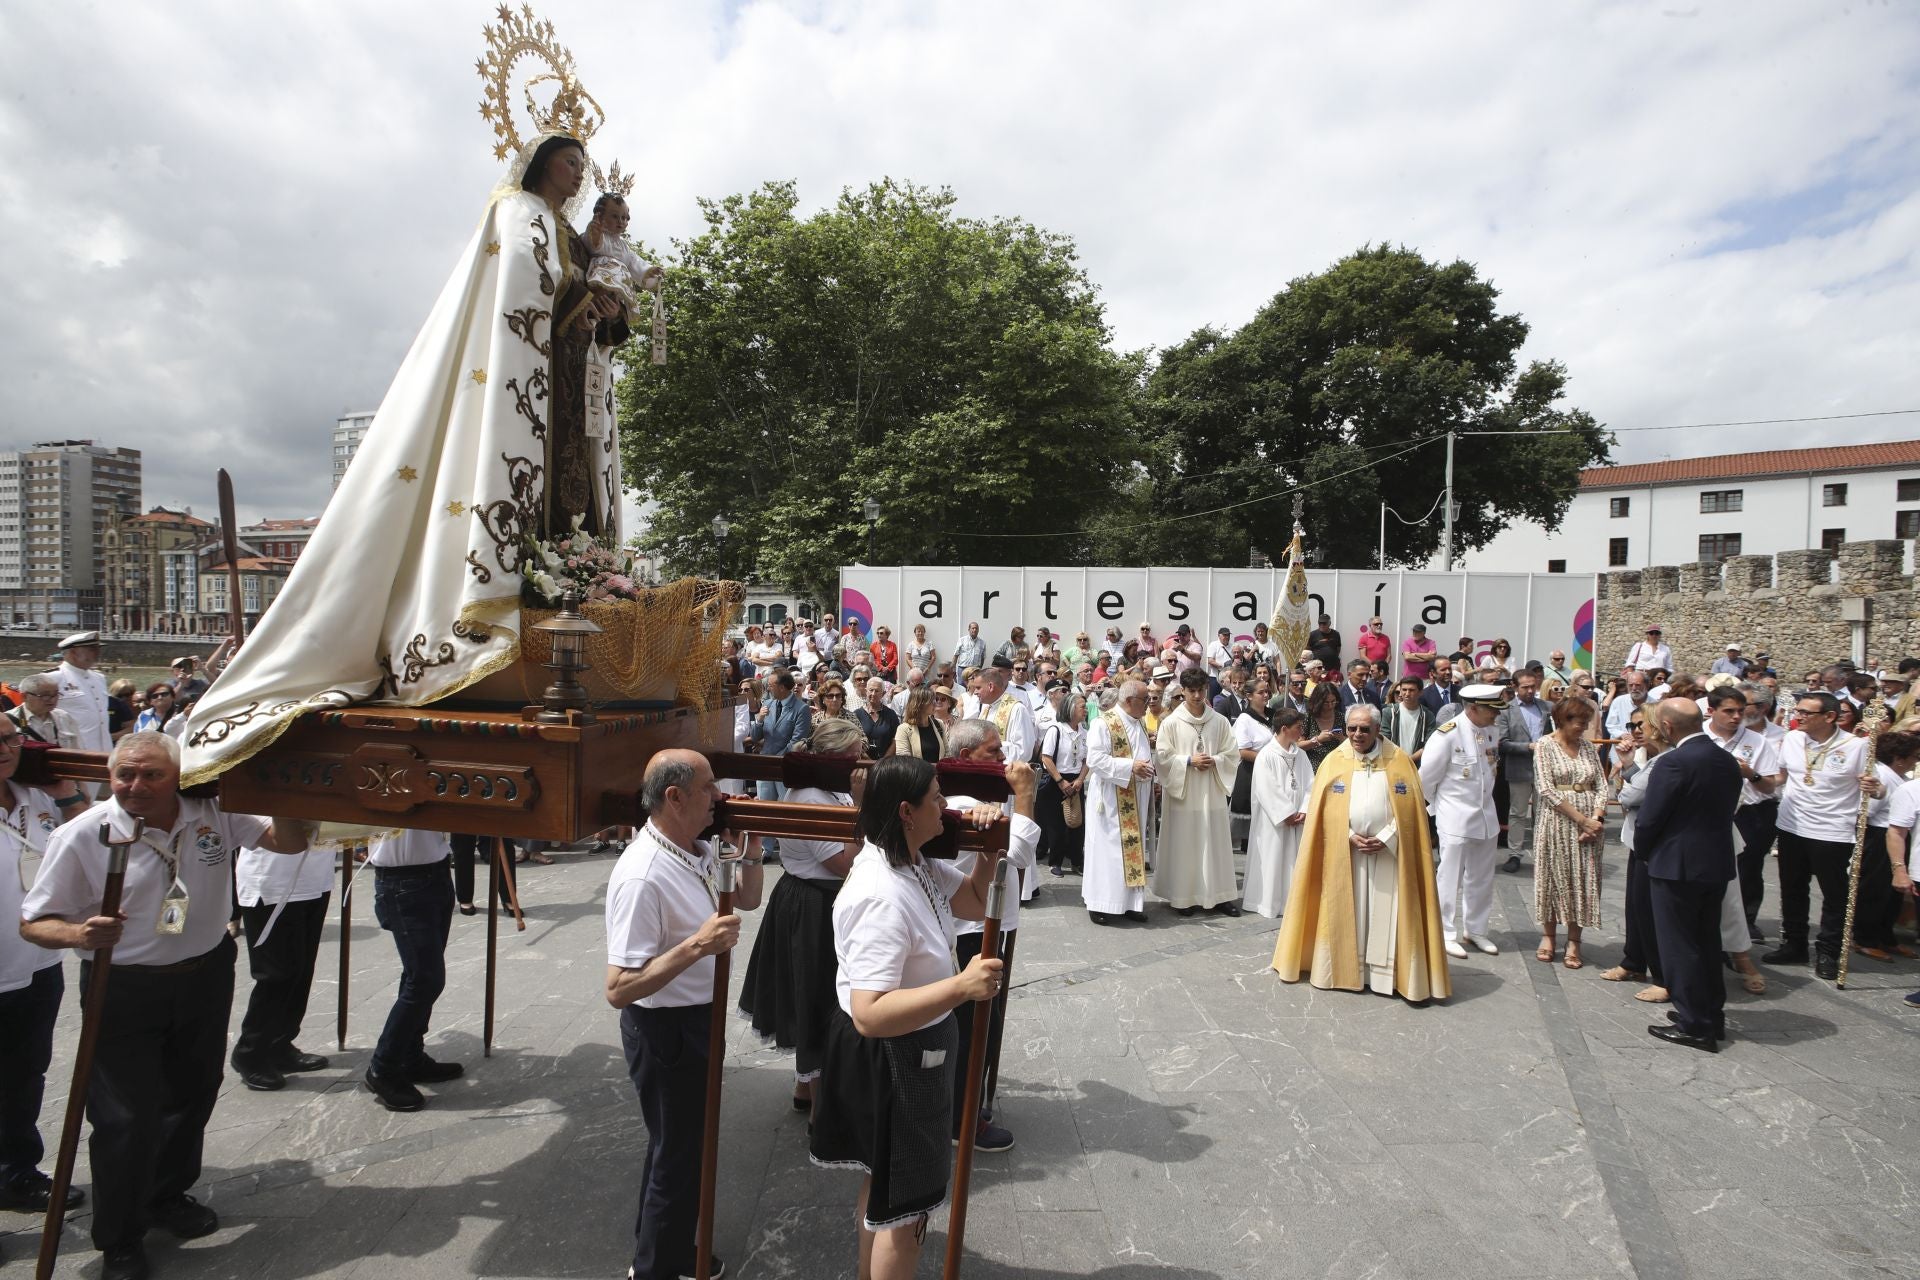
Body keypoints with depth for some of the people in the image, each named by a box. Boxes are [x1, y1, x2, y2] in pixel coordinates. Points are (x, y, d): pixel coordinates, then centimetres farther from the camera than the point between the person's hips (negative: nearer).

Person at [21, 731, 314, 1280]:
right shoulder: (82, 837, -16)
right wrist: (79, 934, -31)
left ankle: (168, 1196, 44)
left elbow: (289, 841, -7)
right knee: (125, 1118, -1)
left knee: (192, 1097, 19)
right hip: (123, 992, -4)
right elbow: (33, 923, -10)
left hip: (206, 979, 4)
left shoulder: (214, 813, -9)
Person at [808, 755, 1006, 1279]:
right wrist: (960, 987, -42)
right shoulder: (883, 897, -34)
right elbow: (869, 1014, -38)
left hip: (908, 1051, 10)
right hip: (893, 1059, -10)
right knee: (904, 1202, 12)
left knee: (885, 1180, 30)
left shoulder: (914, 865, -4)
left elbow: (976, 901, 6)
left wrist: (989, 848, -12)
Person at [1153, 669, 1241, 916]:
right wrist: (1189, 761, -15)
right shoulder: (1171, 722, -3)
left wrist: (1213, 761, -11)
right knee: (1184, 845, 2)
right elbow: (1162, 757, -5)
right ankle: (1183, 896, 12)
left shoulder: (1220, 722, 4)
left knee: (1215, 843, 6)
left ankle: (1218, 895, 15)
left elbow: (1232, 755, 6)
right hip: (1183, 792, -2)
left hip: (1213, 793, 3)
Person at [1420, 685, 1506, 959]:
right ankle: (1446, 933, 16)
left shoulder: (1492, 730, 0)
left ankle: (1475, 930, 30)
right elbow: (1426, 777, -12)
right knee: (1451, 878, 4)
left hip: (1485, 815, 6)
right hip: (1455, 818, -6)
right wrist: (1440, 805, 2)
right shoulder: (1448, 735, -20)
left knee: (1481, 879, 15)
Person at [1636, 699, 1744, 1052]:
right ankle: (1712, 1016, 29)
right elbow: (1728, 809, 11)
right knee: (1707, 942, 19)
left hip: (1678, 865, -8)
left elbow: (1649, 819, -17)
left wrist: (1643, 846, 2)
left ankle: (1694, 1026, 8)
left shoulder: (1674, 762, -21)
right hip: (1716, 864, 8)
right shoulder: (1727, 761, 4)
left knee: (1680, 946, 3)